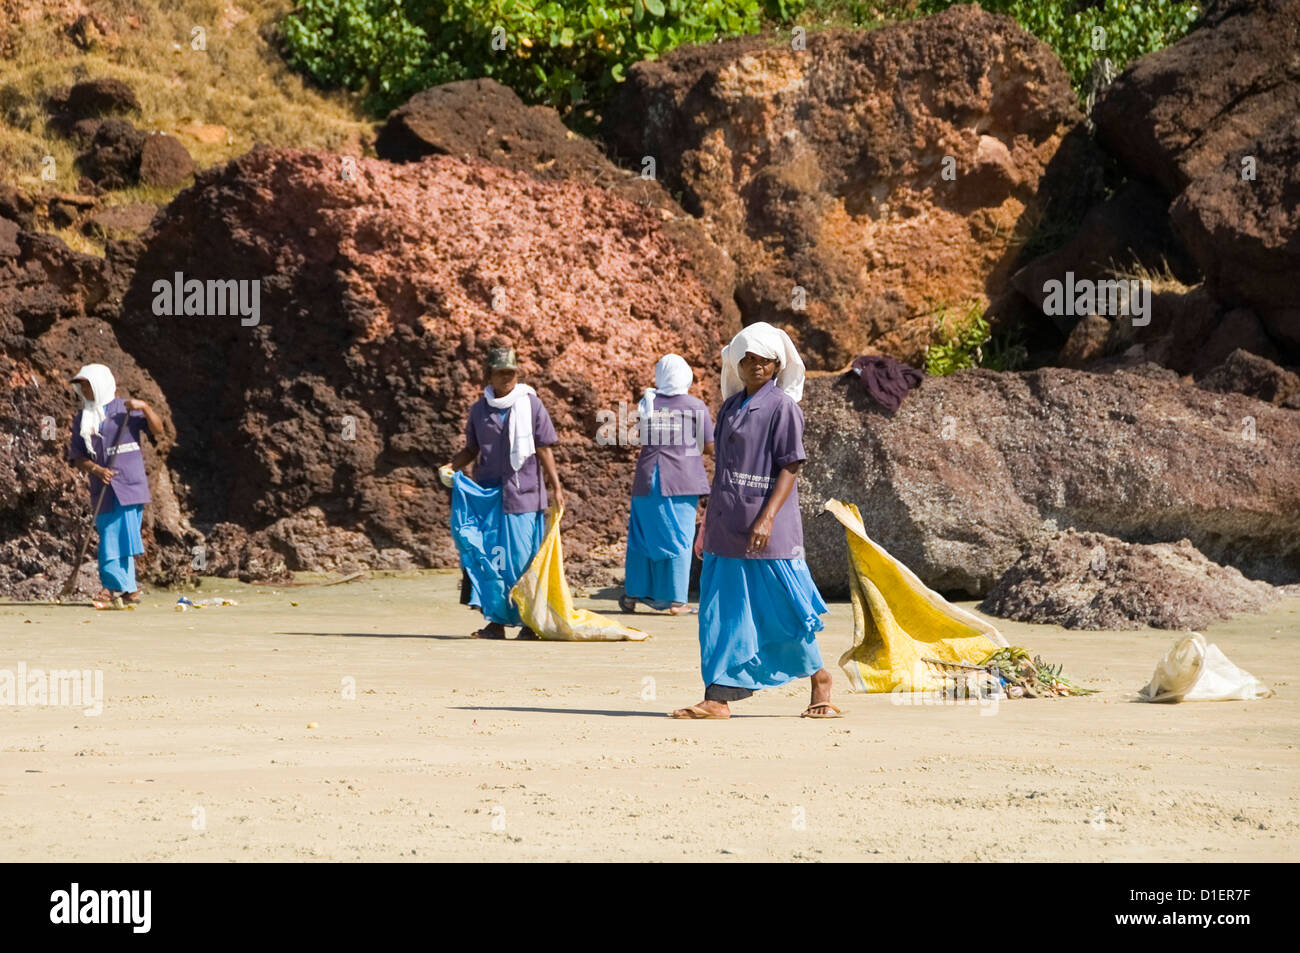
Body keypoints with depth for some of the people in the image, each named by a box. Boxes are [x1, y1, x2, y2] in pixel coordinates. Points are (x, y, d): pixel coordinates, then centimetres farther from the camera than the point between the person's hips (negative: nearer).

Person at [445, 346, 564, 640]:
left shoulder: (531, 405, 2)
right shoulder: (480, 409, 10)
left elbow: (544, 450, 2)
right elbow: (472, 450, 17)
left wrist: (556, 487, -4)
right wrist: (453, 465, -2)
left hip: (523, 493, -3)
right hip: (488, 493, 3)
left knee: (523, 557, -3)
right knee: (490, 555, -1)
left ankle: (530, 622, 4)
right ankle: (496, 621, 4)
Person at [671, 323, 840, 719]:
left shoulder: (782, 407, -6)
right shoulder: (730, 408, 15)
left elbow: (789, 468, -11)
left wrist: (767, 518, -21)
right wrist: (708, 524, 19)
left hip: (766, 533, -7)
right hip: (727, 529, 7)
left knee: (780, 608, -1)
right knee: (722, 612, 2)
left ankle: (818, 677, 18)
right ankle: (719, 698, 1)